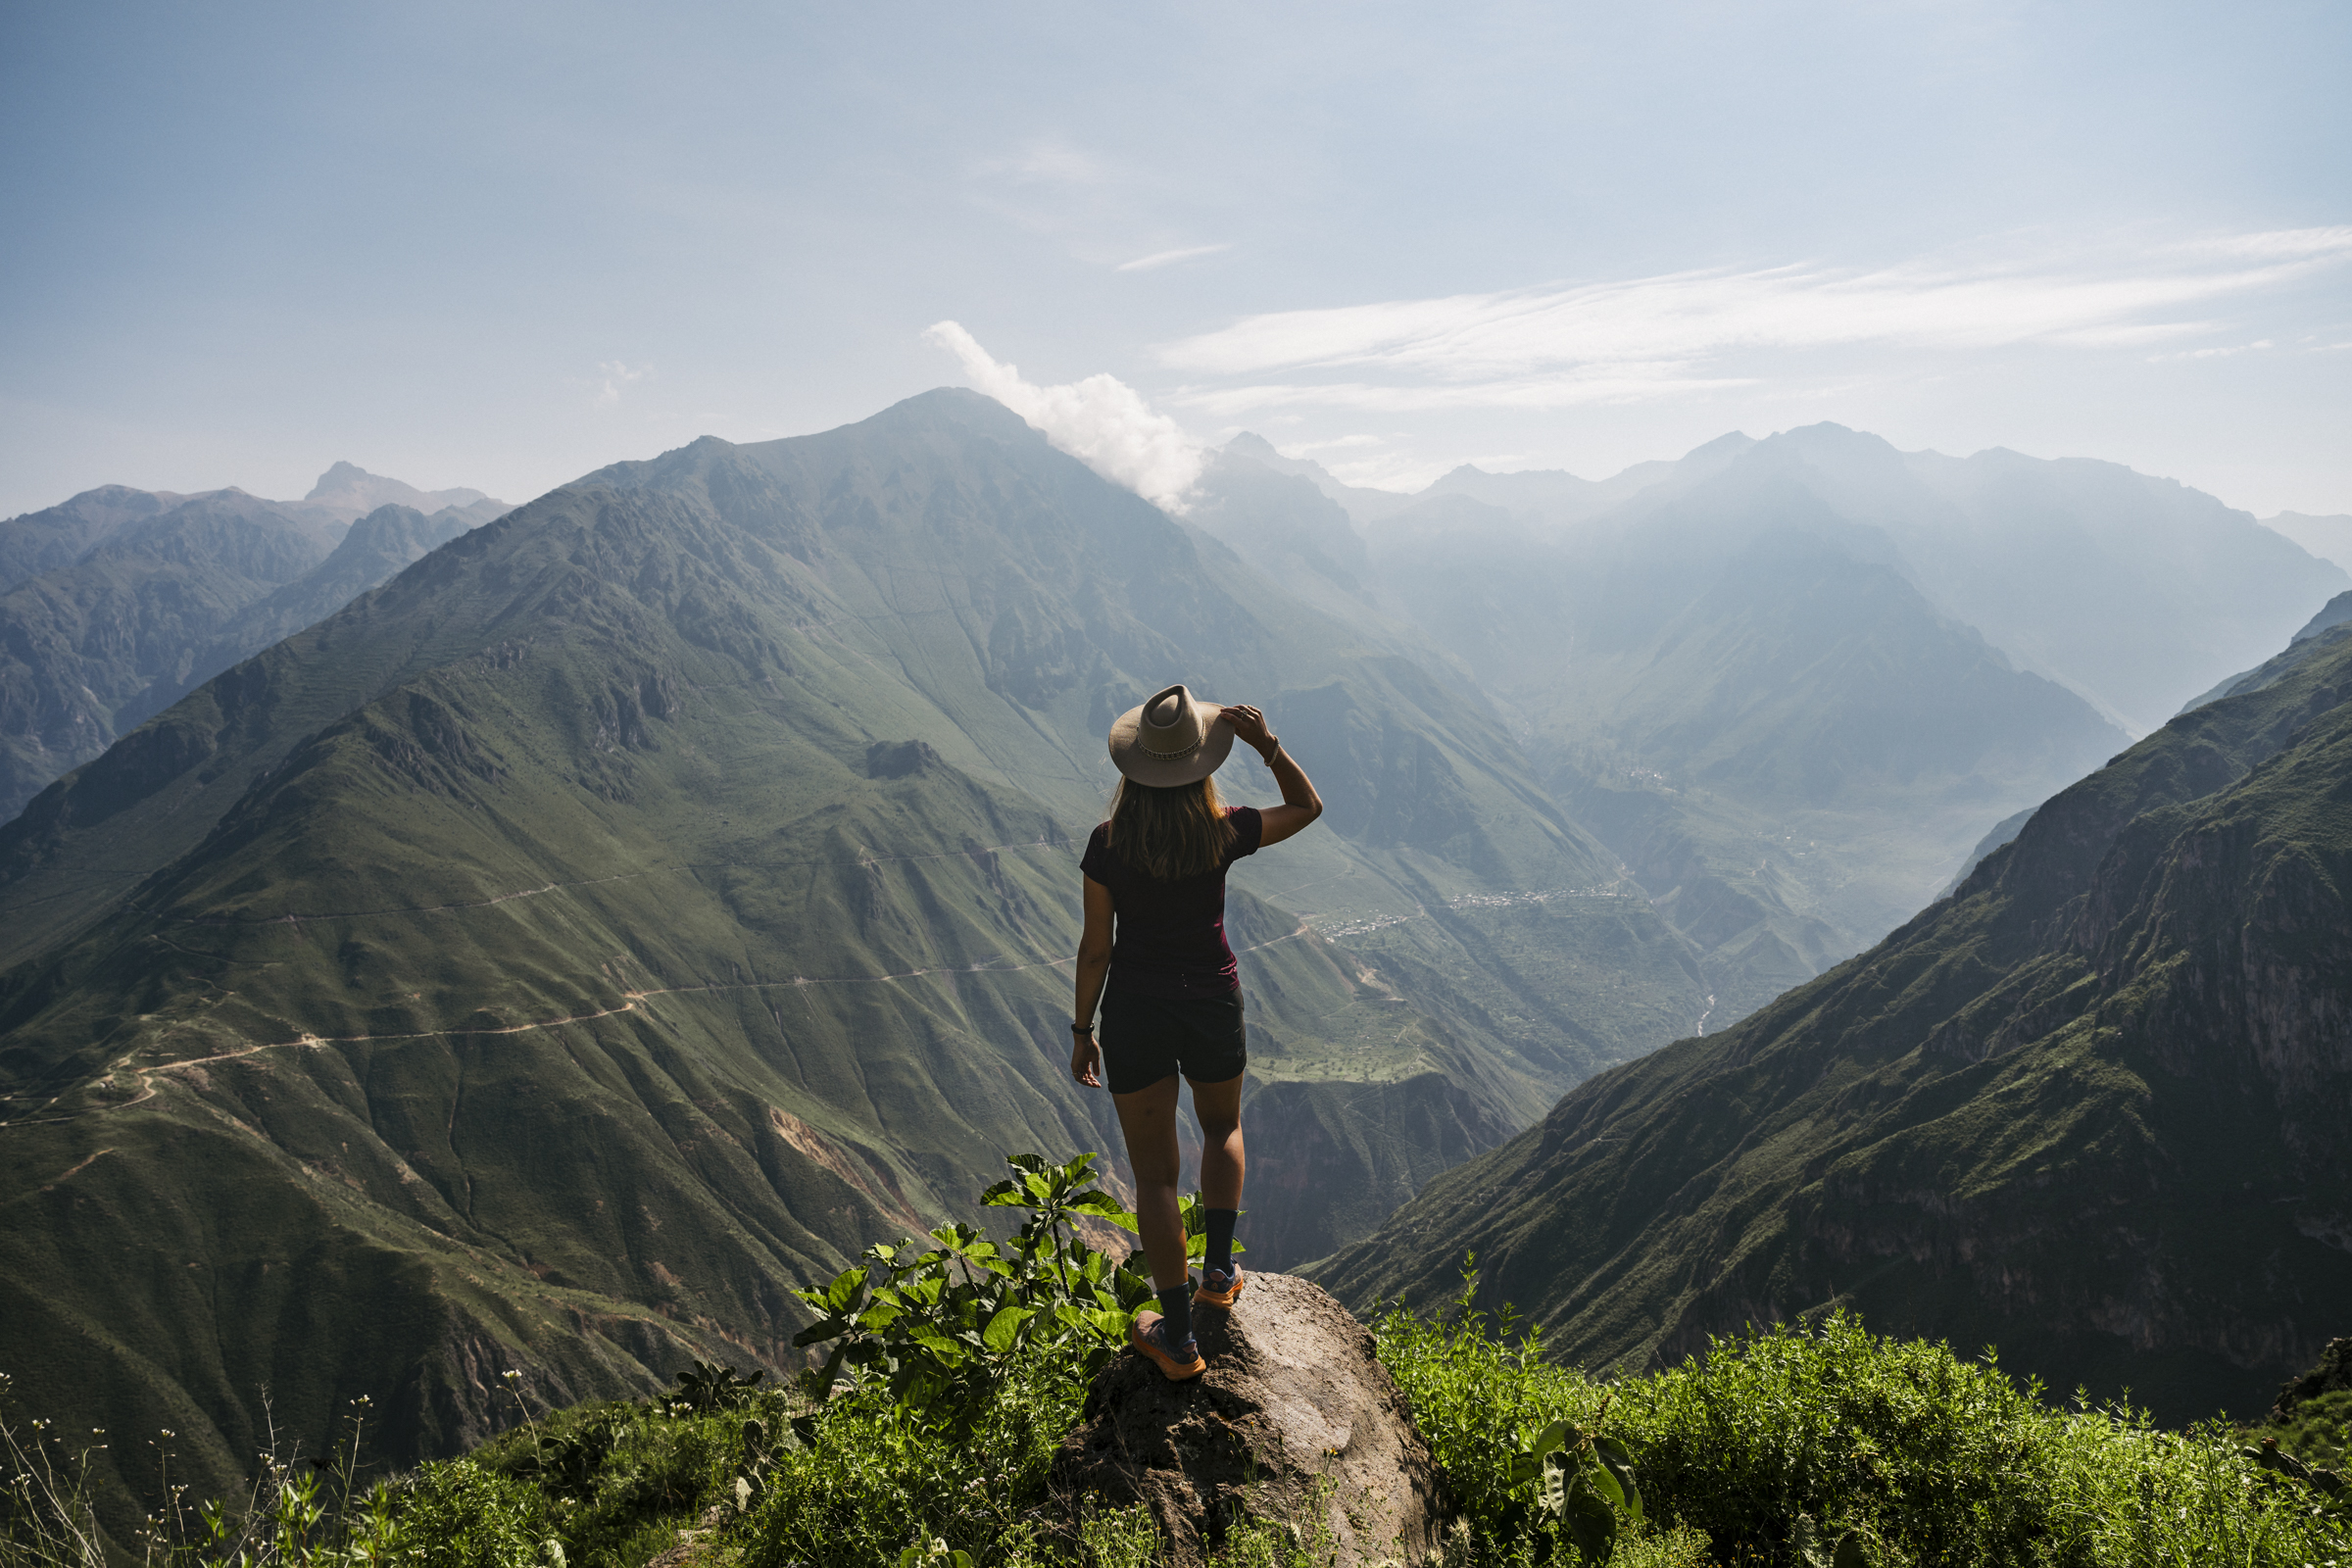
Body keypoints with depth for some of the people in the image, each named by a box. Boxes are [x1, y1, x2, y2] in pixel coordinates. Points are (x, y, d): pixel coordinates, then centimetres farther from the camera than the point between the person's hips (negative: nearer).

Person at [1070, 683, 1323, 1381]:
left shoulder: (1108, 845, -14)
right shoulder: (1224, 833, -12)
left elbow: (1095, 948, -8)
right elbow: (1307, 806, 6)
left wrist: (1082, 1030, 4)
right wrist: (1267, 744, -7)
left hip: (1135, 1013, -1)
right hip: (1213, 1006, 1)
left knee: (1155, 1172, 10)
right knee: (1222, 1126, 32)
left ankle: (1178, 1337, 14)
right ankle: (1219, 1270, 31)